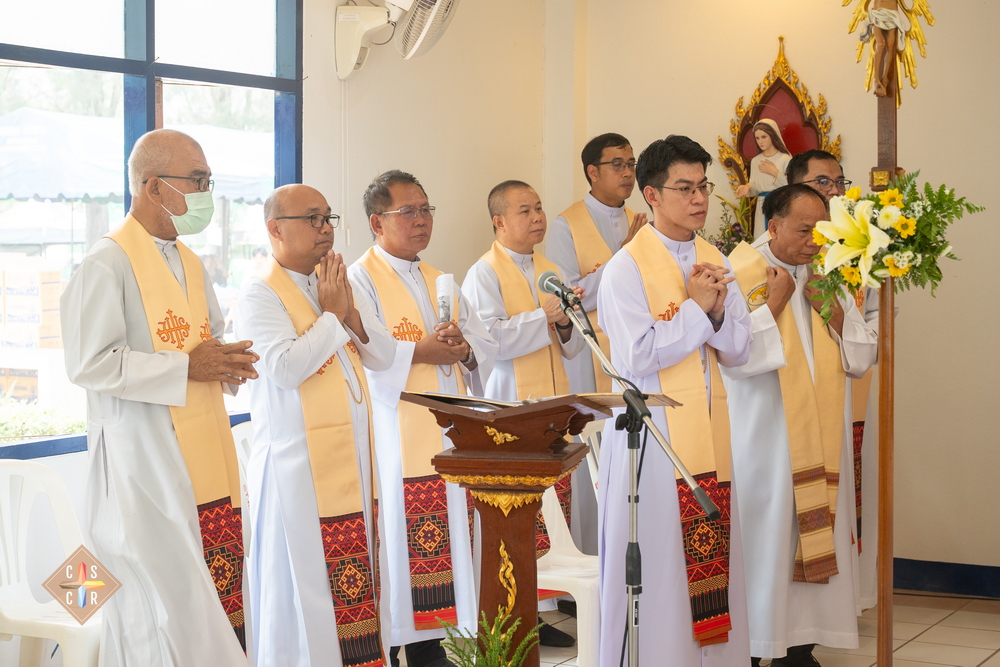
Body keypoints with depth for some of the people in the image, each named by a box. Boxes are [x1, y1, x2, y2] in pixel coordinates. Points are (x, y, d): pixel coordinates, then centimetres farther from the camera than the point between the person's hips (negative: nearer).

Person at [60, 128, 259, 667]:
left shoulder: (189, 263, 17)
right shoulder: (107, 264, -11)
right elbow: (88, 364, -17)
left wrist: (227, 362, 4)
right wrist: (187, 367, -16)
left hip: (207, 464, 8)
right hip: (149, 466, -8)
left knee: (220, 599, 6)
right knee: (169, 598, -7)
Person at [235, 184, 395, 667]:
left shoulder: (337, 285, 14)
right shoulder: (260, 296, -8)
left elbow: (383, 356, 10)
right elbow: (285, 367, -22)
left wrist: (351, 313, -6)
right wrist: (331, 315, -12)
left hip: (352, 458, 7)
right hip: (298, 461, -7)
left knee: (354, 571, 8)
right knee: (305, 577, -2)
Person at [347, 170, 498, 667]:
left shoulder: (441, 283, 19)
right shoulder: (360, 281, -4)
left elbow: (486, 342, 13)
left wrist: (464, 348, -8)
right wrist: (421, 351, -20)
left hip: (446, 439, 7)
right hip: (392, 447, -7)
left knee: (439, 549, 8)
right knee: (396, 548, -5)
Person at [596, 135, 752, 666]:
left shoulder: (714, 261, 12)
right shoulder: (627, 268, -8)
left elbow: (737, 351, 10)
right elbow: (637, 356, -18)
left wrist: (719, 310, -9)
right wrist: (695, 308, -11)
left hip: (709, 431, 6)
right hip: (652, 431, -6)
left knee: (712, 556, 7)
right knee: (657, 558, -3)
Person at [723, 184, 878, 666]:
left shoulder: (825, 276, 11)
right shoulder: (740, 273, -7)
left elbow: (863, 356, 9)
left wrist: (833, 309, -6)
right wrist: (776, 302, -15)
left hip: (821, 441, 6)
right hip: (762, 441, -5)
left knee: (816, 535, 6)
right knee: (763, 540, -3)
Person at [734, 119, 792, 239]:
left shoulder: (785, 159, -4)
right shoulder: (755, 161, 11)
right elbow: (755, 187, 9)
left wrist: (775, 172, -13)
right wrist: (747, 187, -12)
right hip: (762, 208, 4)